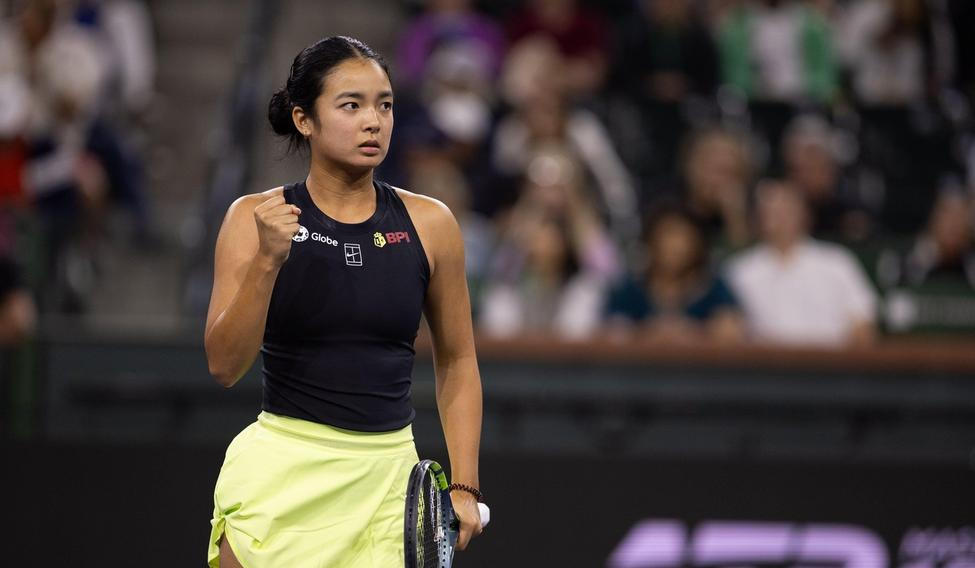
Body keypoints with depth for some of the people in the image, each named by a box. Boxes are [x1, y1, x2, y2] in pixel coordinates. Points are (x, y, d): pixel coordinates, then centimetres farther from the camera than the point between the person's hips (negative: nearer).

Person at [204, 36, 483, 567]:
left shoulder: (429, 224, 4)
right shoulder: (257, 218, -2)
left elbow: (456, 362, 13)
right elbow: (224, 365, -8)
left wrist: (464, 485, 5)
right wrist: (268, 260, -20)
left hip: (388, 479, 2)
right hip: (281, 476, -2)